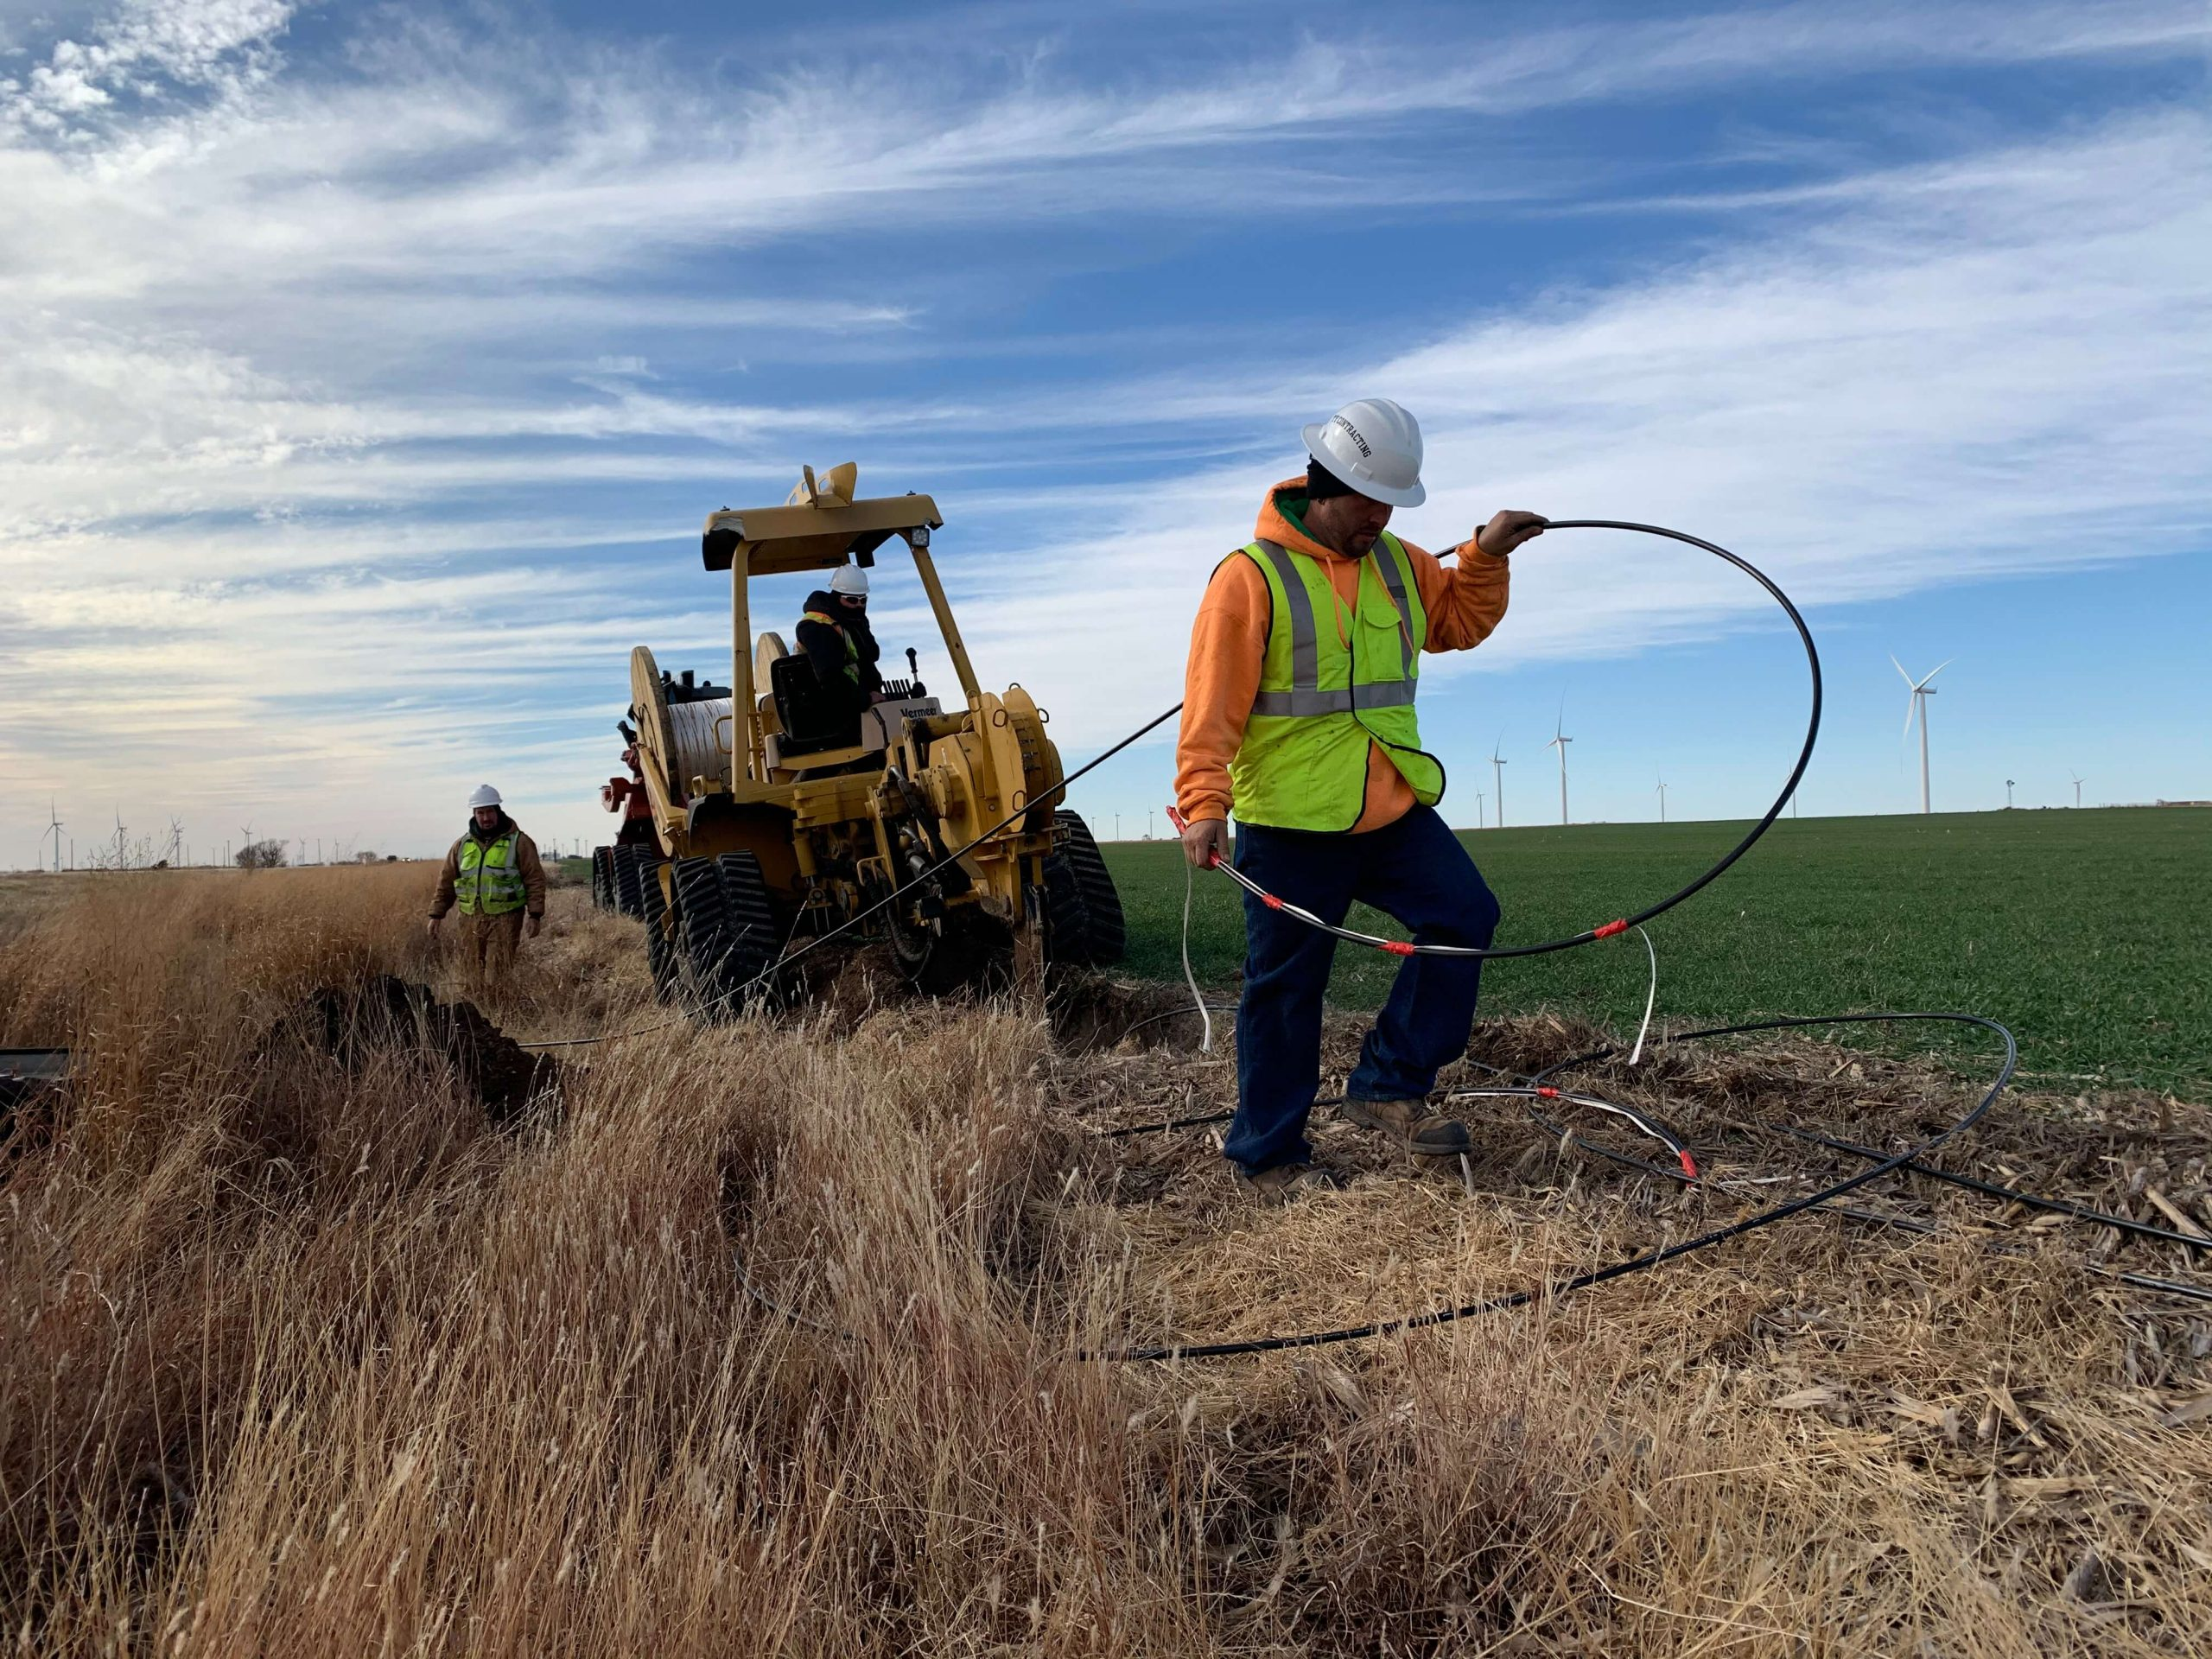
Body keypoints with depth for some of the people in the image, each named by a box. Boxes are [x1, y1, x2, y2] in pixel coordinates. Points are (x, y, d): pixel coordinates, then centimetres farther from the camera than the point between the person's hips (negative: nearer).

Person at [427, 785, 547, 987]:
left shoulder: (518, 842, -1)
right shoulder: (462, 844, 11)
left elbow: (535, 880, -3)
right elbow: (446, 881, 15)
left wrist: (534, 915, -11)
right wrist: (436, 915, 10)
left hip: (505, 919, -4)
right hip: (471, 919, 5)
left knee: (498, 977, -10)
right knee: (476, 975, 9)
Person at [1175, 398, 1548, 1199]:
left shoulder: (1399, 563, 10)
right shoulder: (1251, 575, -11)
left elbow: (1459, 624, 25)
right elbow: (1212, 704, -16)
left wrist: (1486, 556, 9)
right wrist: (1203, 806, -24)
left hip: (1394, 810, 6)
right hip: (1291, 825, -6)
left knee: (1465, 914, -2)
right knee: (1285, 988, 3)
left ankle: (1389, 1086, 12)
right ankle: (1269, 1155, 19)